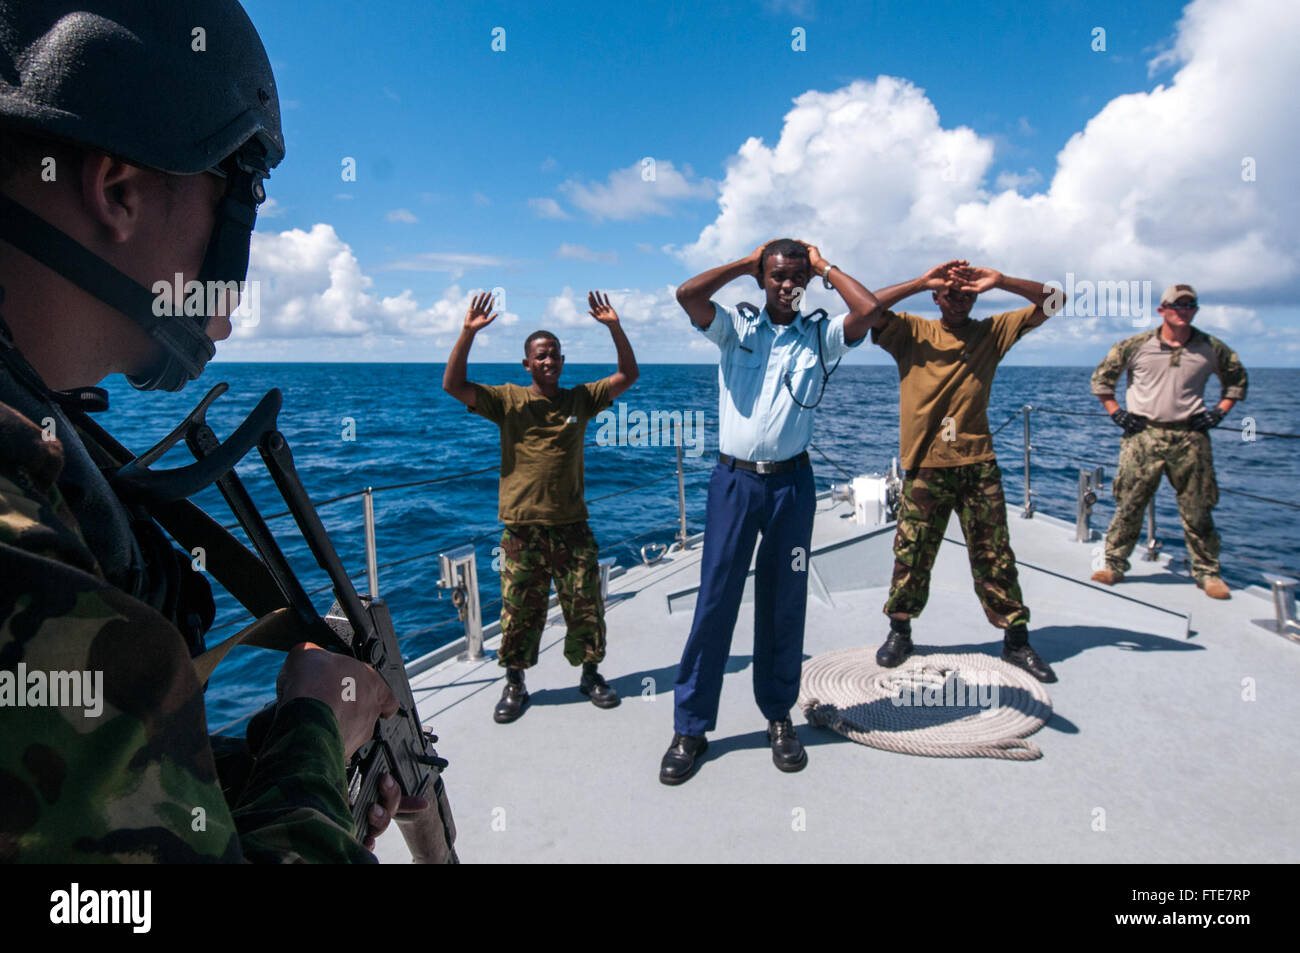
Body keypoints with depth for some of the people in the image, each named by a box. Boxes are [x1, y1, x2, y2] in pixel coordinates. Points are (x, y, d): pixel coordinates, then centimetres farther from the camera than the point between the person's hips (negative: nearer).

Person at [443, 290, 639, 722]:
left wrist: (614, 327, -9)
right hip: (522, 529, -1)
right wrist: (468, 333, -18)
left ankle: (590, 674, 29)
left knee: (586, 605, 9)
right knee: (519, 610, 7)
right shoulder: (507, 399, 0)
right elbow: (453, 385, -9)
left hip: (572, 525, 2)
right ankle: (515, 684, 25)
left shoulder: (581, 398, 6)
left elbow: (628, 376, 2)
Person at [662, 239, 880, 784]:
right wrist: (745, 263, 2)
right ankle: (690, 728, 11)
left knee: (784, 603, 10)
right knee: (715, 600, 0)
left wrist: (825, 267, 5)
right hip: (734, 478, -1)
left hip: (791, 482, 2)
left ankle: (779, 716, 27)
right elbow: (687, 294, -10)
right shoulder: (736, 327, 6)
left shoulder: (820, 335, 8)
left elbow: (868, 309, -9)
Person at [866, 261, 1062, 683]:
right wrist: (922, 282, -12)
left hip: (978, 464, 2)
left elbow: (1051, 302, 9)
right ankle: (899, 631, 21)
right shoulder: (911, 332, 5)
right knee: (912, 554, 4)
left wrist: (999, 281, -4)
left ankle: (1016, 640, 18)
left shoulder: (992, 332, 11)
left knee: (995, 557, 7)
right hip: (925, 466, -2)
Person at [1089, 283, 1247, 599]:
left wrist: (1219, 411, 11)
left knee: (1198, 509, 6)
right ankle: (1114, 564, 9)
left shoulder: (1212, 348, 8)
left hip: (1190, 437, 2)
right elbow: (1101, 376, 10)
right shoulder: (1136, 345, 2)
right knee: (1129, 504, -1)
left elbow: (1237, 378, 23)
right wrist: (1115, 412, 3)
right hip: (1143, 435, -1)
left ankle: (1207, 572, 19)